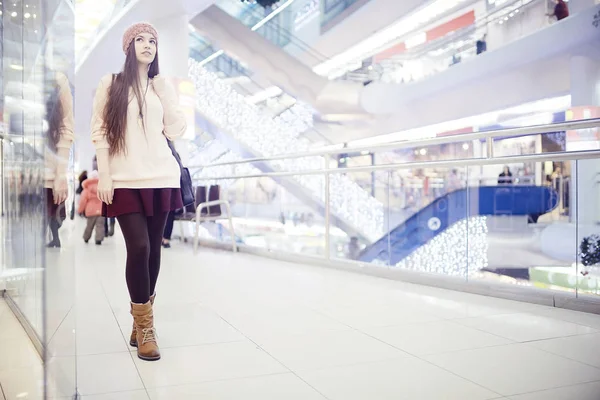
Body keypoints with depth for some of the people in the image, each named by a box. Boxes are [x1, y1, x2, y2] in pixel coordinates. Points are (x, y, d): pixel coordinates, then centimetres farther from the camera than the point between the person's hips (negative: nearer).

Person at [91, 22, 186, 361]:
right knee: (139, 248, -13)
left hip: (161, 178, 3)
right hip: (125, 180, -3)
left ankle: (141, 319, 16)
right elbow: (100, 132, 1)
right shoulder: (111, 84, 7)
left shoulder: (163, 86, 15)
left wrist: (165, 91, 0)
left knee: (154, 249, 3)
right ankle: (145, 326, -2)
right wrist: (104, 175, -7)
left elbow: (176, 130, 6)